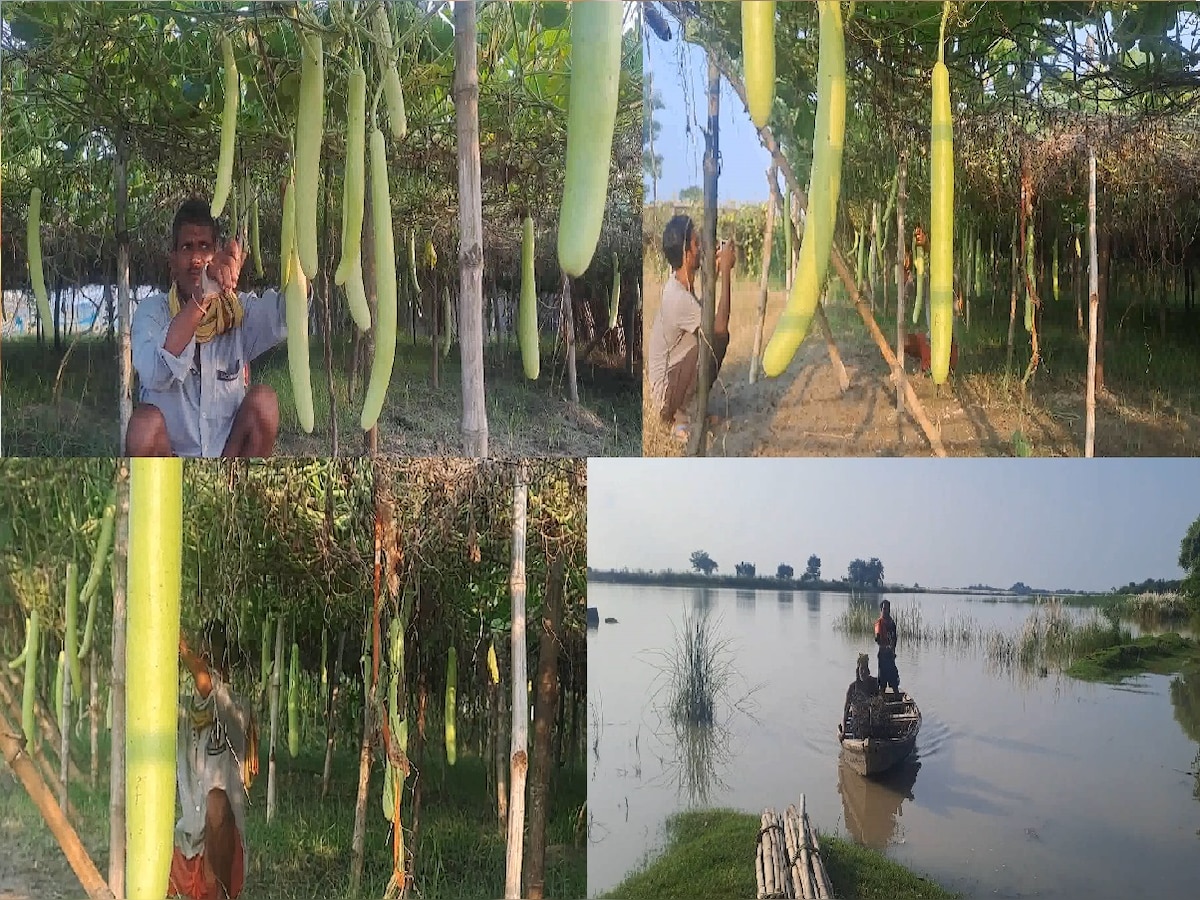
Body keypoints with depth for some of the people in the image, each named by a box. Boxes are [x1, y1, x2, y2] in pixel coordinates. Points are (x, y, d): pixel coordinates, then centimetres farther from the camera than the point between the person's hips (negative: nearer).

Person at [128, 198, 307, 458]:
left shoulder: (238, 311, 0)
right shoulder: (153, 311, -5)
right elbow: (153, 375, -28)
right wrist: (201, 298, -41)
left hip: (229, 452, 2)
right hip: (170, 450, -2)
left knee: (263, 401, -23)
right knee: (145, 423, -31)